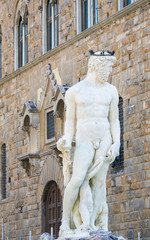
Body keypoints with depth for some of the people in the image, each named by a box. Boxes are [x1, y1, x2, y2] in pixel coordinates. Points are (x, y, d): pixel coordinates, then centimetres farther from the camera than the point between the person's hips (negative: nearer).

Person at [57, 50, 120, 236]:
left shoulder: (111, 91, 9)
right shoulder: (74, 92, 3)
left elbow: (114, 121, 11)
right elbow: (70, 122, 6)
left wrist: (116, 144, -2)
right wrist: (67, 141, -11)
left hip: (105, 139, 3)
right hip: (84, 141, -3)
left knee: (98, 182, -4)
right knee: (77, 179, -18)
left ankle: (91, 223, -4)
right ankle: (65, 223, -10)